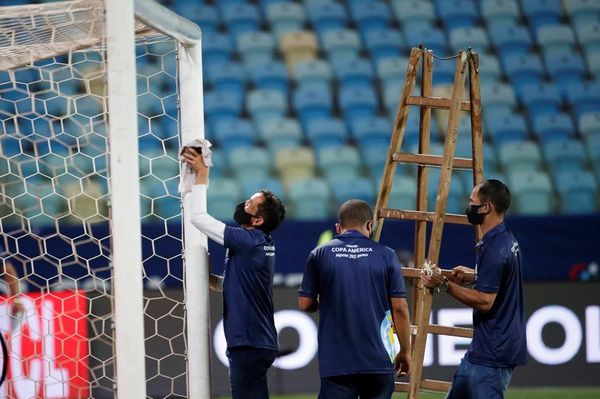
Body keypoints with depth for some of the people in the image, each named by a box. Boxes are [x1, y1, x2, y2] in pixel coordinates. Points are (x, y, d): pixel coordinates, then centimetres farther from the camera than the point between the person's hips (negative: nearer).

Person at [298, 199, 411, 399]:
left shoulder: (320, 254, 1)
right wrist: (405, 352, 10)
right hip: (378, 360, 1)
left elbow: (305, 303, 4)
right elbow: (399, 308, -1)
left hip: (336, 362, -1)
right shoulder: (386, 255, 0)